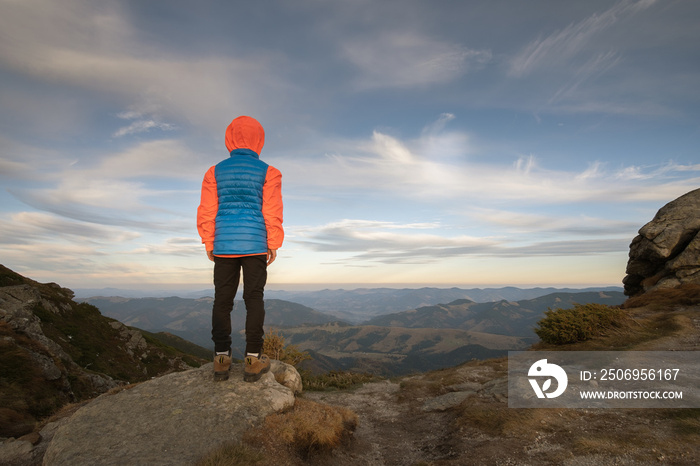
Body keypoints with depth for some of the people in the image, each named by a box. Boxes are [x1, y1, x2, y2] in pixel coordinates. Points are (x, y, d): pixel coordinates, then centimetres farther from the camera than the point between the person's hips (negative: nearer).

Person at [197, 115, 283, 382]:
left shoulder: (215, 172, 7)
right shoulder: (267, 172, 1)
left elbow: (207, 211, 5)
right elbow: (272, 212, -3)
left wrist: (209, 243, 11)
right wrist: (273, 244, 3)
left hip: (224, 242, 3)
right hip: (255, 243, -2)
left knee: (222, 299, 9)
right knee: (254, 298, 3)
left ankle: (221, 359, 12)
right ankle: (253, 359, 5)